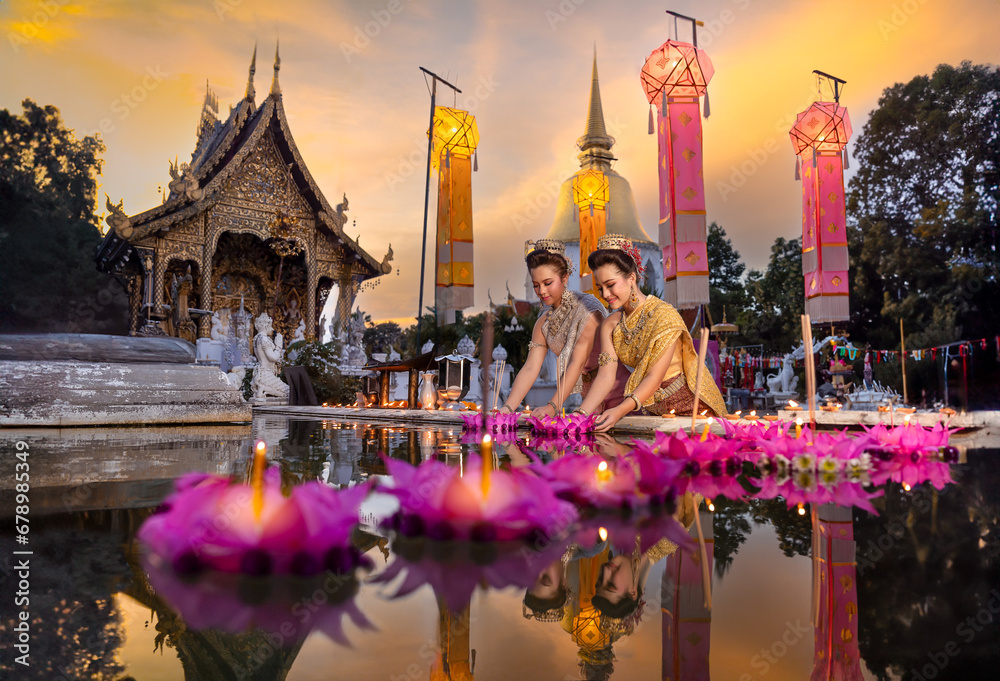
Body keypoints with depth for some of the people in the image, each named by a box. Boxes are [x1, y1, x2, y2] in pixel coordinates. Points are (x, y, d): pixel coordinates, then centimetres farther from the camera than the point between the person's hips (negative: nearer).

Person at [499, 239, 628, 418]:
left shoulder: (588, 308, -20)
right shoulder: (544, 323, 2)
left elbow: (577, 363, -27)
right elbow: (530, 368, -7)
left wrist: (553, 406, -33)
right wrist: (508, 407, -20)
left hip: (615, 394, -6)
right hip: (589, 396, 6)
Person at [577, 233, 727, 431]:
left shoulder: (664, 315, -17)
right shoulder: (610, 325, 1)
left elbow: (655, 377, -22)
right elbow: (606, 376, -8)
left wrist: (620, 411, -34)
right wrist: (581, 413, -23)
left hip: (688, 406, -5)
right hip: (650, 407, 5)